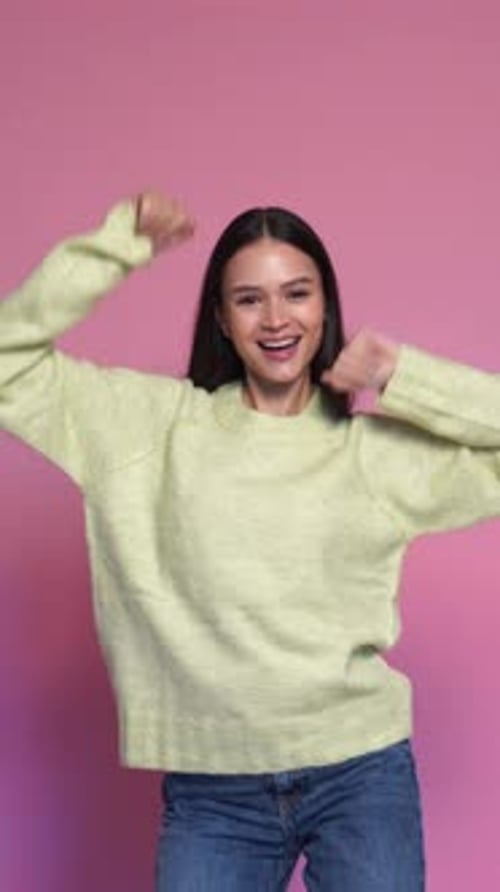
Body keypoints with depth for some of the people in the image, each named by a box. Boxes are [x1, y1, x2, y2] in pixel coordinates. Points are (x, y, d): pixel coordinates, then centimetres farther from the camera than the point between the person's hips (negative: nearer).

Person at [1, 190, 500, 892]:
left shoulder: (381, 444, 1)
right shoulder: (156, 422, 2)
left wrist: (401, 377, -7)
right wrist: (118, 244, -7)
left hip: (361, 773, 0)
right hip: (210, 791, 0)